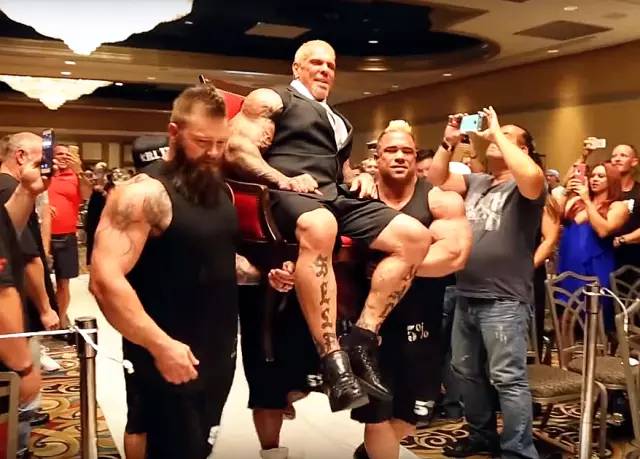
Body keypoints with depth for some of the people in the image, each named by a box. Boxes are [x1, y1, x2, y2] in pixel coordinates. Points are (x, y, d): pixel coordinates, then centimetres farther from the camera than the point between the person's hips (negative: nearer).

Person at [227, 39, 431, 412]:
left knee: (415, 237, -14)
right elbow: (237, 149, -2)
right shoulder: (271, 99, 13)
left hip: (338, 197, 7)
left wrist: (360, 178, 12)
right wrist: (283, 180, -16)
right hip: (290, 195, -7)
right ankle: (334, 361, -40)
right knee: (320, 228, -43)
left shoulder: (341, 122, 34)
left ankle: (362, 340, -17)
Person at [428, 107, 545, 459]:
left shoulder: (523, 187, -7)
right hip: (466, 296, 8)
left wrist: (498, 133, -20)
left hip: (504, 300, -8)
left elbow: (532, 175, -30)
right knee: (466, 371, 18)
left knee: (508, 378, -5)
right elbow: (437, 180, 12)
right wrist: (449, 141, 1)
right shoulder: (476, 182, 13)